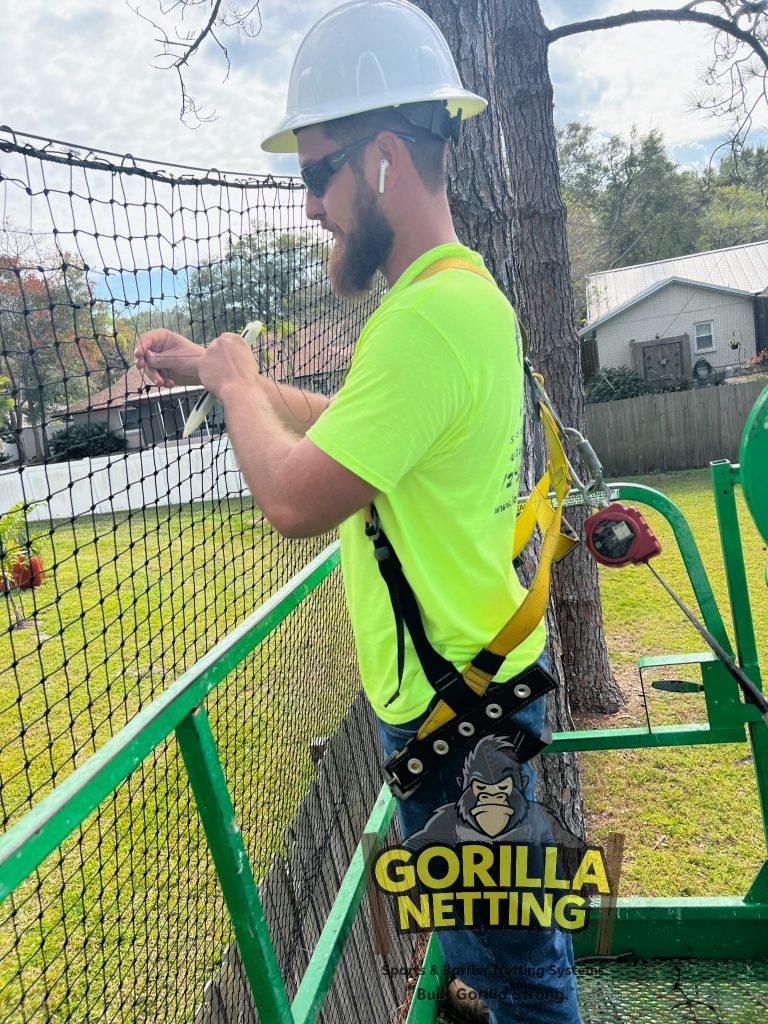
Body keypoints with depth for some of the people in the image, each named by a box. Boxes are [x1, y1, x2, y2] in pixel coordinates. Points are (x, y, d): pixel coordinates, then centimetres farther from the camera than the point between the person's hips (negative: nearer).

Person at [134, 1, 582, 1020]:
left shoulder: (436, 311, -25)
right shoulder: (447, 296, 10)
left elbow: (294, 498, -25)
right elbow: (338, 424, 20)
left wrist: (238, 381, -7)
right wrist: (212, 367, 14)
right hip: (461, 677, 10)